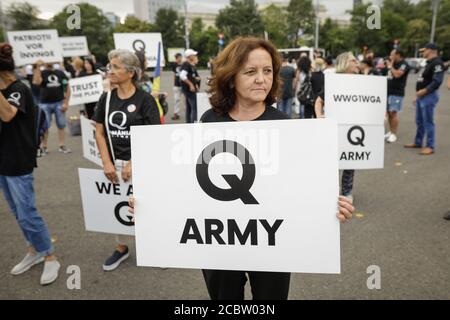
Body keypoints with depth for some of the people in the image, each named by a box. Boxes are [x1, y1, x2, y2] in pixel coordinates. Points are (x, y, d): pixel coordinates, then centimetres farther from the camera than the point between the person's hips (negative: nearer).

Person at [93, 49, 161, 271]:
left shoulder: (145, 99, -11)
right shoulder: (106, 99, 4)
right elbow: (99, 132, 6)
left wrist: (133, 164, -16)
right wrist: (107, 163, -4)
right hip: (115, 163, 5)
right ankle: (121, 248, 37)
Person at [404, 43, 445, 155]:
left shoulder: (437, 63, -12)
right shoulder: (429, 63, 19)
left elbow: (437, 81, -22)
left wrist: (425, 91, -26)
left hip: (429, 96, -10)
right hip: (421, 96, 10)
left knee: (428, 122, -7)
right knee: (419, 121, 16)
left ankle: (430, 147, -2)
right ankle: (417, 142, 27)